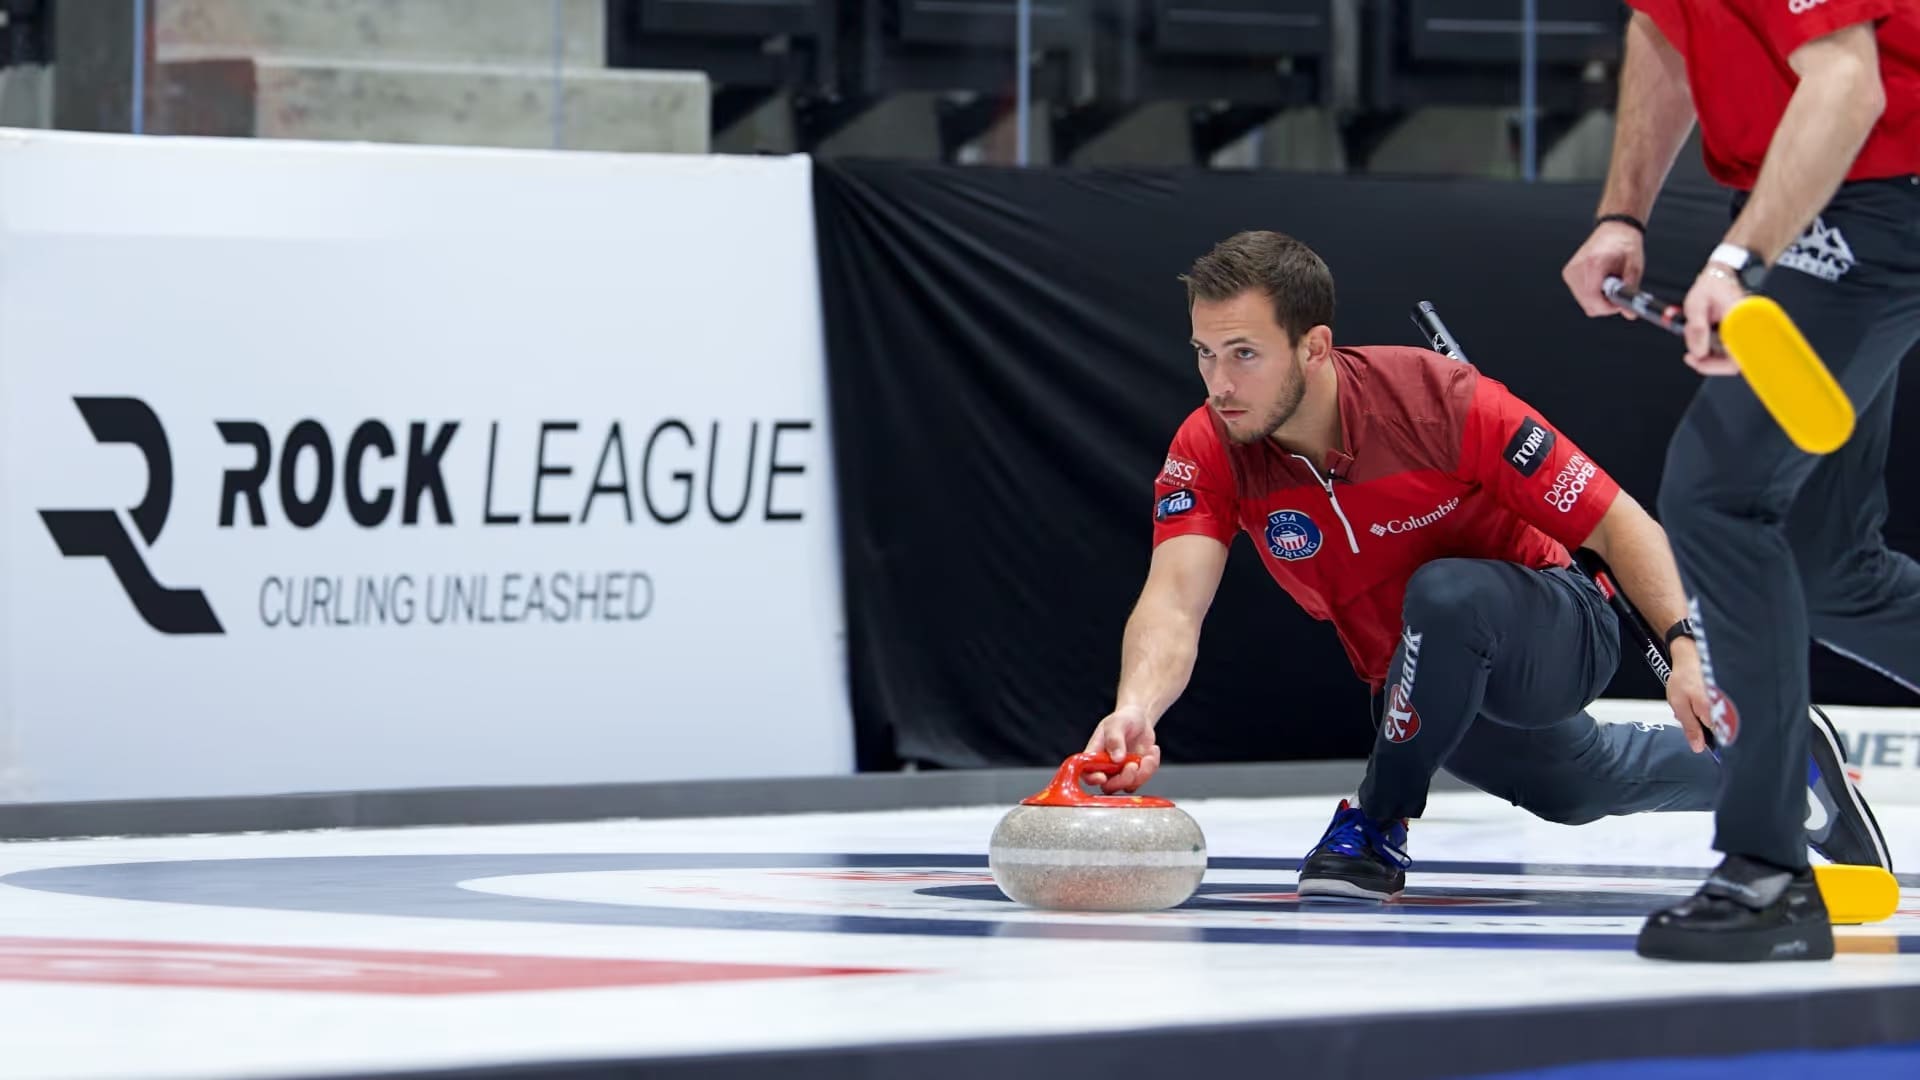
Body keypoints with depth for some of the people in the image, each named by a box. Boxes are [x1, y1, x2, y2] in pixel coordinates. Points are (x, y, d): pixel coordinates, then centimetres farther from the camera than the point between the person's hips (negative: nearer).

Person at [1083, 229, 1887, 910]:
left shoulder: (1440, 401, -32)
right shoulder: (1209, 452, -21)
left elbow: (1616, 523, -24)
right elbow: (1175, 599, -36)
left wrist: (1689, 649, -37)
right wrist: (1137, 707, -58)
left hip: (1557, 634, -6)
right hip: (1430, 692, 6)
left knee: (1447, 592, -38)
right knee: (1579, 785, 30)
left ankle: (1379, 826, -17)